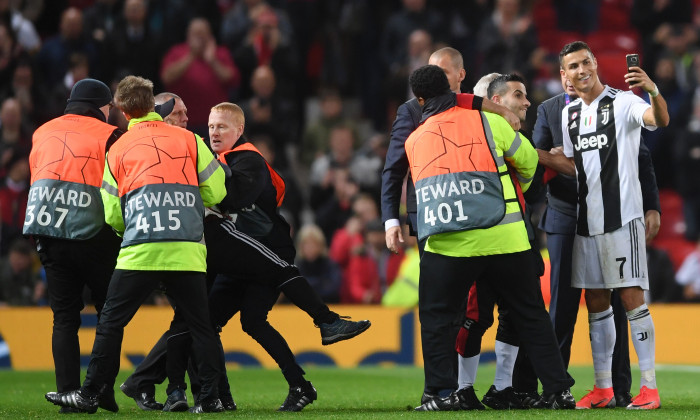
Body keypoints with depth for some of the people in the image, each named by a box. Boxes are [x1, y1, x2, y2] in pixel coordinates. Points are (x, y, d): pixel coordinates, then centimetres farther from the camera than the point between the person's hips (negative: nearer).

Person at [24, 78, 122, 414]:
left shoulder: (42, 133, 15)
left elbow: (37, 177, 18)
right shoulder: (106, 136, 1)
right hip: (92, 235, -4)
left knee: (64, 317, 8)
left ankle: (69, 394, 0)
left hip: (47, 235, 4)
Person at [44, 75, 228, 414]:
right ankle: (210, 396, 5)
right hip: (188, 251, 1)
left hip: (140, 251, -1)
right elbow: (216, 191, 11)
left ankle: (89, 394, 7)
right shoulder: (188, 140, 11)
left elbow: (112, 214, 11)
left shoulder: (118, 148, 12)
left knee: (111, 321, 6)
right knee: (200, 324, 10)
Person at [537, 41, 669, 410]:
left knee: (631, 297, -8)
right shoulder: (570, 113, 13)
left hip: (622, 216, -7)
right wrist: (538, 156, 5)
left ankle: (649, 387, -5)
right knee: (596, 303, 9)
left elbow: (660, 120, -27)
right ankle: (603, 389, 15)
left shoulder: (622, 103, -8)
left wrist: (653, 92, -47)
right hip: (587, 220, 7)